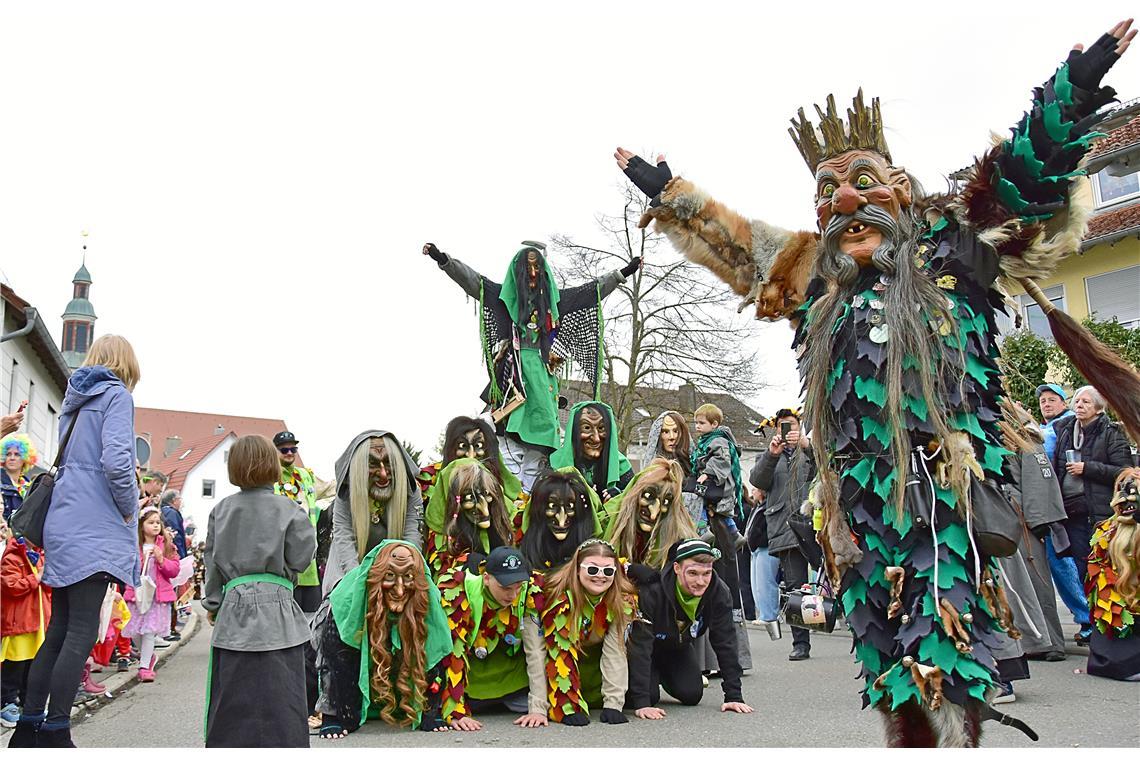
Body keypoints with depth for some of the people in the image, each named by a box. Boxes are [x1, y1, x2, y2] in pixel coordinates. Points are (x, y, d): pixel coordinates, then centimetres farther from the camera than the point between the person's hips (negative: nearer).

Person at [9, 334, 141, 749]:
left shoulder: (76, 399, 19)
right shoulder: (116, 395, -7)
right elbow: (116, 461, -19)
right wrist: (130, 508, -5)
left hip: (65, 525, 8)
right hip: (95, 528, -8)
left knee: (59, 630, 12)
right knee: (82, 632, -7)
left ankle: (29, 727, 14)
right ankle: (55, 733, -6)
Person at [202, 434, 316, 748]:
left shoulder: (221, 509, 4)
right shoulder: (287, 508, -5)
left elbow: (212, 560, 9)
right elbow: (300, 558, -7)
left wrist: (213, 603, 20)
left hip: (234, 605, 3)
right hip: (277, 608, -3)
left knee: (232, 693, 11)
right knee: (279, 695, 0)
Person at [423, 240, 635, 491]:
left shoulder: (553, 299, 17)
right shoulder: (503, 294, 9)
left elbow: (594, 290, 21)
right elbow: (471, 279, 0)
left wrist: (623, 273, 22)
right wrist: (442, 259, -13)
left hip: (542, 374, 3)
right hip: (513, 371, -3)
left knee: (537, 443, 1)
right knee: (510, 438, -12)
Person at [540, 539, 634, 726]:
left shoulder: (624, 599, -22)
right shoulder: (559, 596, -32)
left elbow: (615, 652, -22)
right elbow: (560, 653, -32)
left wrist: (613, 704, -28)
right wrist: (569, 708, -35)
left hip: (594, 657, 1)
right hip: (563, 655, 0)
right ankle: (568, 705, -3)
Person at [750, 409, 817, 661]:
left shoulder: (811, 450, 17)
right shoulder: (771, 456, 22)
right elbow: (757, 480, 3)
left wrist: (807, 445, -22)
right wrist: (771, 455, -13)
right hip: (786, 530, 1)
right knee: (794, 587, -1)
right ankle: (801, 643, 2)